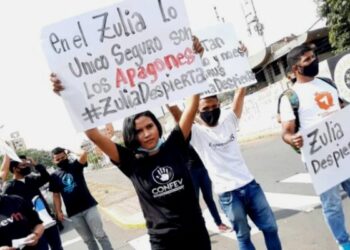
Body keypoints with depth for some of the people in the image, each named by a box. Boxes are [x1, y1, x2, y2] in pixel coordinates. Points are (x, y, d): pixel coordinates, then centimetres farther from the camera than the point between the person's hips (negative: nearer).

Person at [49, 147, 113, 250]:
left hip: (89, 206, -2)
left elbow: (84, 154, -18)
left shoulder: (75, 166, 1)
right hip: (73, 213, 2)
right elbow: (56, 196, 8)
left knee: (100, 235, 0)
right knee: (88, 239, 9)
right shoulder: (54, 176, 5)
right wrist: (58, 212, 0)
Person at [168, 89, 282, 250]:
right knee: (243, 235, 11)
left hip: (250, 185, 4)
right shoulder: (196, 133, -5)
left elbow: (240, 93, 3)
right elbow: (175, 112, -16)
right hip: (228, 194, -4)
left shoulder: (228, 122, 7)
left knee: (270, 227, 13)